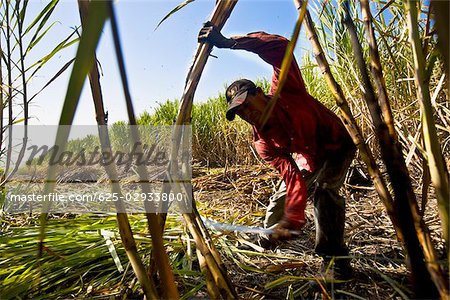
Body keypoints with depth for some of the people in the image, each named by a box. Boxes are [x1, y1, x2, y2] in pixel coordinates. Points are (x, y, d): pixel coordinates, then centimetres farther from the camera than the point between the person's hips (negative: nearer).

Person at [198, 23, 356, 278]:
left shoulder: (285, 91, -31)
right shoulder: (263, 142, -21)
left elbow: (281, 48, -45)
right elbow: (292, 176, -28)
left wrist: (229, 42, -49)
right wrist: (294, 218, -39)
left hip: (337, 146, -5)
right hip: (308, 158, 5)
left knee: (323, 187, -32)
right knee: (282, 197, 12)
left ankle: (334, 257, -19)